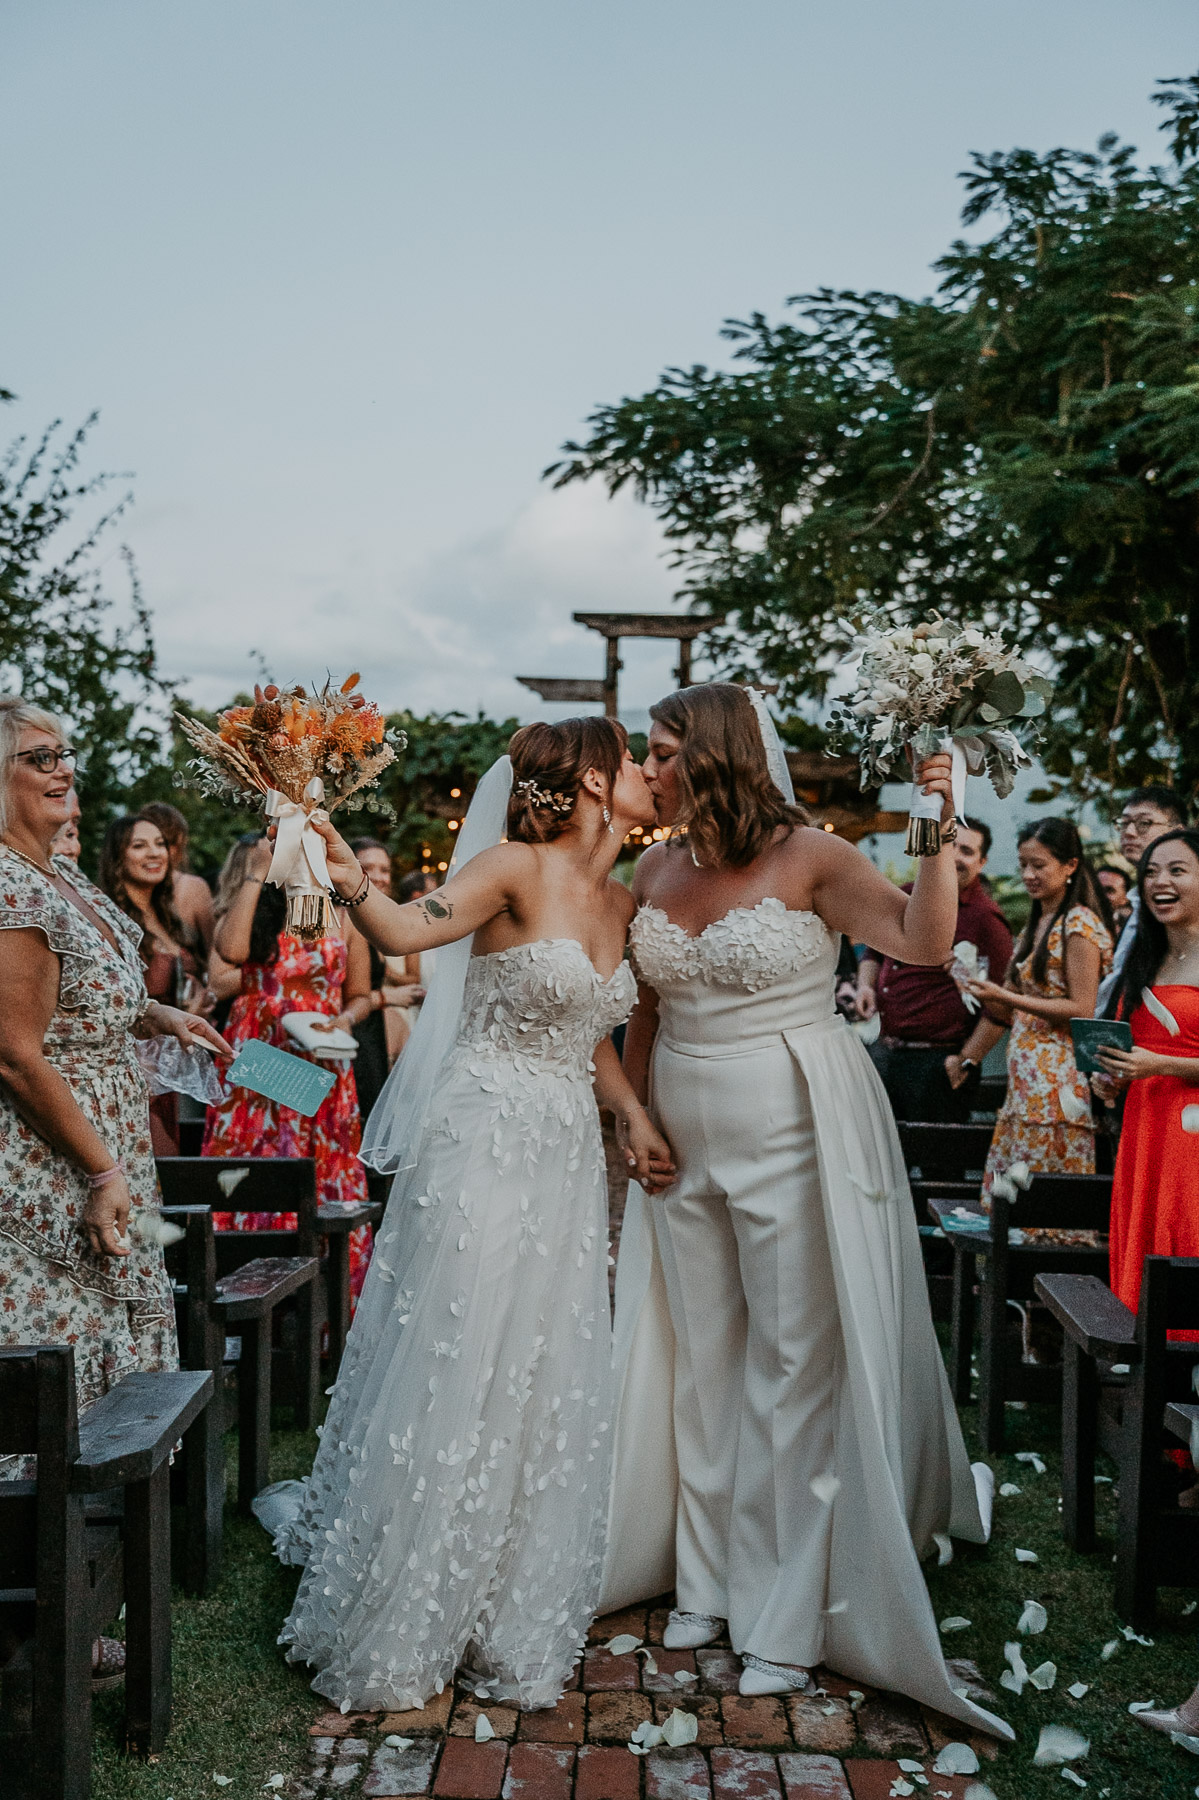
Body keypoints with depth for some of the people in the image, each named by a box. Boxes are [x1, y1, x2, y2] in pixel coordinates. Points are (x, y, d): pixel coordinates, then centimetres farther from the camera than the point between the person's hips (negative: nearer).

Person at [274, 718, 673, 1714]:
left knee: (544, 1385, 12)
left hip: (569, 1155, 7)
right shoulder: (518, 865, -11)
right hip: (486, 1142, -7)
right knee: (452, 1376, 1)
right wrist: (346, 876, -45)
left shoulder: (619, 900, 11)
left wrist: (633, 1111, 6)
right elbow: (408, 929, -27)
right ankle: (394, 1629, 22)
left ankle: (514, 1621, 30)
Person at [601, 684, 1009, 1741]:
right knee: (700, 1361, 14)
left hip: (795, 1138, -5)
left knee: (794, 1365, 3)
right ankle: (708, 1581, 32)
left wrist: (940, 830, -29)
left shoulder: (810, 859, -11)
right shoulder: (656, 871, 5)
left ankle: (788, 1615, 19)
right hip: (684, 1142, 6)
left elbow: (925, 941, -22)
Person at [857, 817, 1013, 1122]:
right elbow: (874, 953, 28)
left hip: (938, 1063, -6)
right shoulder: (906, 896, 12)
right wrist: (865, 984, 7)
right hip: (881, 1055, 6)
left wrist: (966, 1061, -12)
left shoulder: (985, 918, -8)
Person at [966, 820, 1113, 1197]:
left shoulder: (1080, 923, -9)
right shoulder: (1037, 923, 17)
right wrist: (982, 988, 3)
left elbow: (1082, 1010, -15)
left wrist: (1005, 997, -17)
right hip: (1025, 1078, 8)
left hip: (1058, 1078, -8)